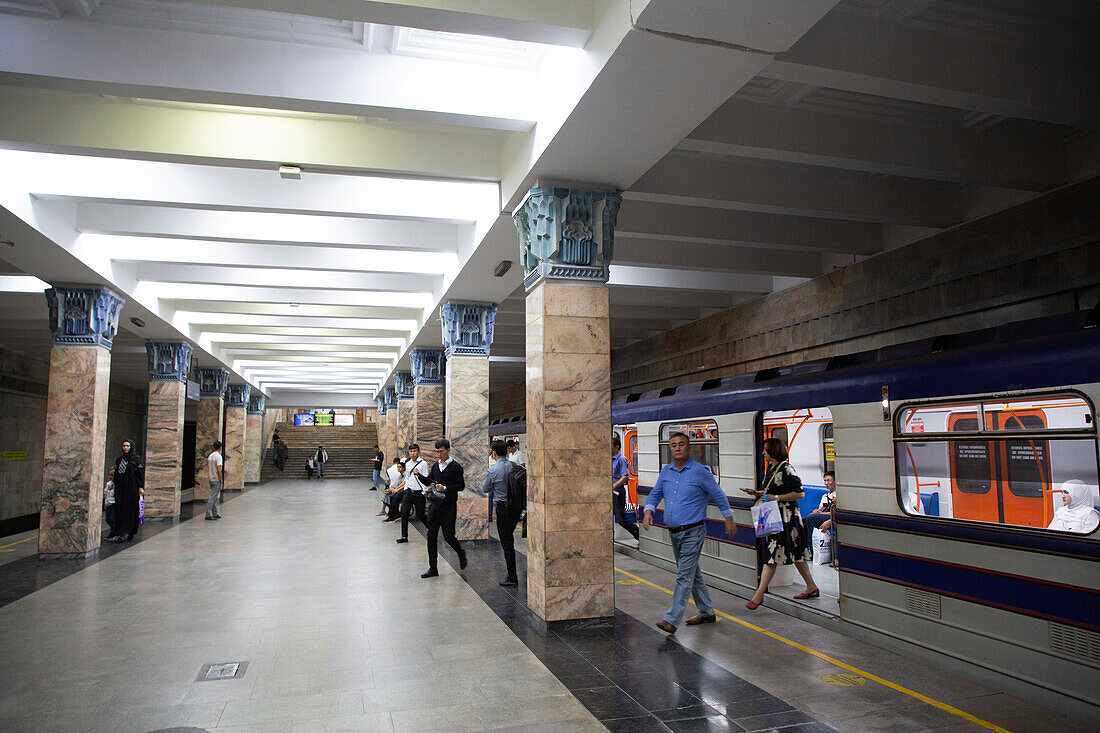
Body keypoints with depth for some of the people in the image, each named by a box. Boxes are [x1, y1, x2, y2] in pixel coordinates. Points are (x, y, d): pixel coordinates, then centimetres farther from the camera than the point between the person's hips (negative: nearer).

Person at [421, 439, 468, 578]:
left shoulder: (455, 467, -7)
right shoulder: (436, 466, 12)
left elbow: (461, 486, -10)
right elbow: (429, 480, 21)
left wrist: (445, 488, -20)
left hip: (449, 507, -5)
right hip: (435, 505, 6)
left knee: (448, 536, -3)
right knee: (431, 536, 3)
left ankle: (461, 553, 29)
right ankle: (432, 568, 11)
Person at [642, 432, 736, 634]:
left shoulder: (700, 471, -8)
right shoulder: (665, 471, 7)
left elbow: (718, 496, 0)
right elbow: (655, 494, 15)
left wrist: (729, 520, 6)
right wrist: (648, 511, -4)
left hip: (693, 532, -7)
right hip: (674, 532, 7)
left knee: (684, 576, -9)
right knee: (693, 573, 16)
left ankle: (671, 620, -11)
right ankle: (707, 613, 30)